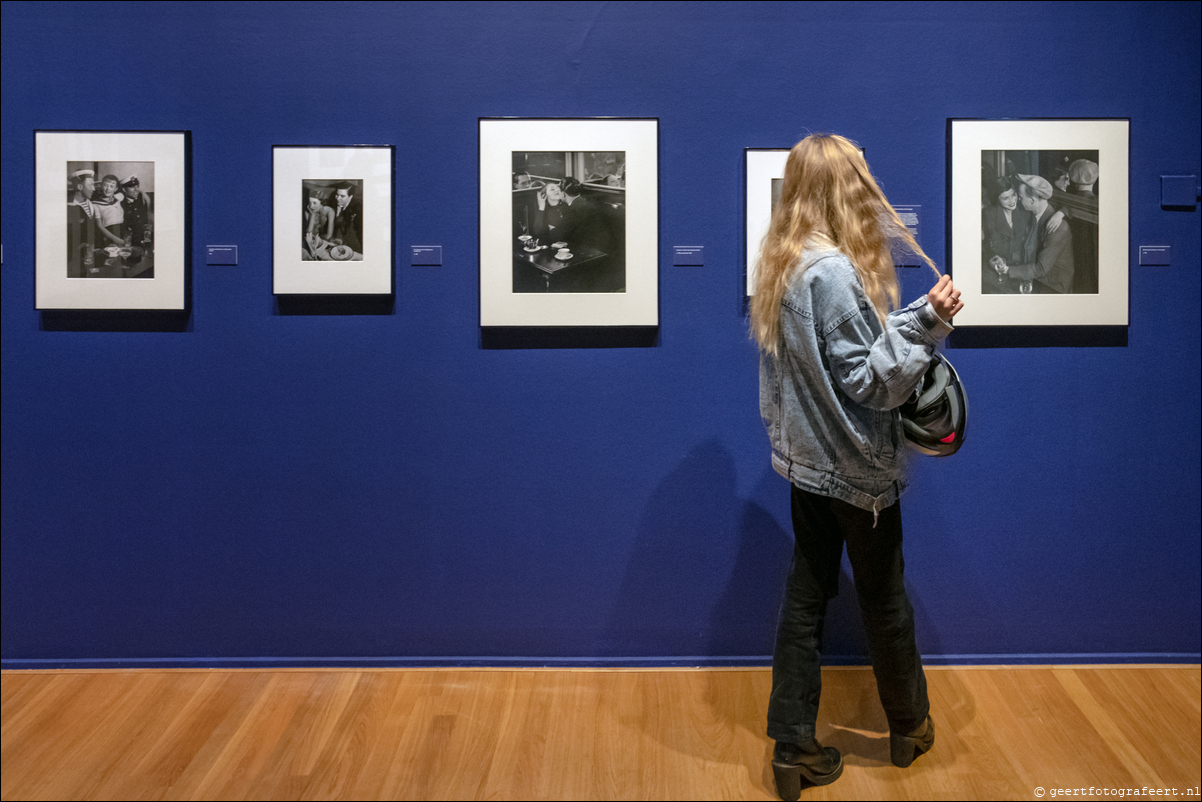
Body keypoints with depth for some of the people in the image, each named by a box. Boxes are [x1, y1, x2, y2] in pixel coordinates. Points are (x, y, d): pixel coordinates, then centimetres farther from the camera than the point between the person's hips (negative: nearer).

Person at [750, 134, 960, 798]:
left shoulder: (784, 265, 5)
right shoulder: (833, 272, -23)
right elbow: (868, 379, -21)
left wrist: (917, 319, 6)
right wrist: (926, 320, -21)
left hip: (807, 461, 8)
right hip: (855, 468, -8)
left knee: (805, 596, 11)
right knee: (884, 600, 12)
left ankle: (793, 747, 17)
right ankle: (909, 726, 34)